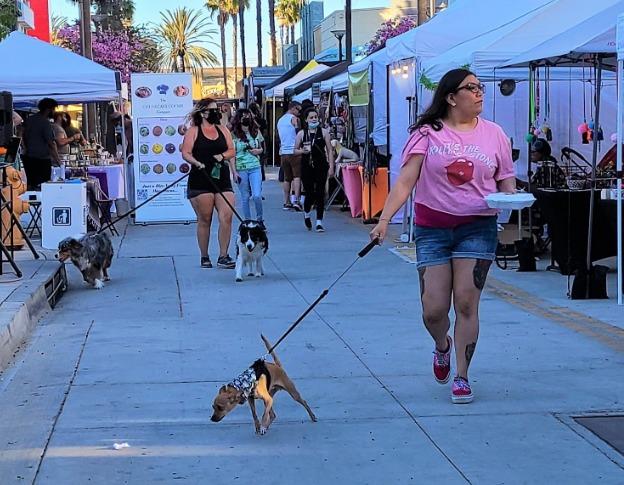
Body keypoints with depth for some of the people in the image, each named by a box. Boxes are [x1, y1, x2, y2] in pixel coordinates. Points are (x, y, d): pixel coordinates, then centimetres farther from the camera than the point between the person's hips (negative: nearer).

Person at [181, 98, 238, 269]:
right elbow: (185, 153, -5)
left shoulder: (223, 130, 14)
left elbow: (232, 151, 12)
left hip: (222, 180, 3)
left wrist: (222, 155, -9)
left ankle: (223, 257, -3)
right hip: (201, 182, -3)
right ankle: (204, 258, 13)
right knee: (204, 220, 1)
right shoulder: (193, 131, 2)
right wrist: (196, 163, -23)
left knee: (226, 217, -9)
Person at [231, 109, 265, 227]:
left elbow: (261, 148, 21)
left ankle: (260, 219, 10)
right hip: (241, 169, -2)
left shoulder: (255, 132, 8)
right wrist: (234, 172, -7)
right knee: (245, 197, 3)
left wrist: (258, 151, -3)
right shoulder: (234, 134, -3)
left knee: (257, 195, -9)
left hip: (255, 168, 2)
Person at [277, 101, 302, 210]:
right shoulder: (294, 118, -5)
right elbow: (299, 134, -7)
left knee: (287, 178, 11)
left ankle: (287, 202, 11)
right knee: (297, 176, -8)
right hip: (294, 151, -7)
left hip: (283, 152, 7)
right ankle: (296, 200, -20)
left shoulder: (280, 120, 18)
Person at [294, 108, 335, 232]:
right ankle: (307, 213, 29)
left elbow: (330, 150, 3)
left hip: (321, 167, 0)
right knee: (309, 194, -1)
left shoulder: (323, 132, 4)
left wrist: (331, 167, -4)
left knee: (320, 194, -3)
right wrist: (302, 151, -11)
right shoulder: (301, 134, 6)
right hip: (306, 167, 0)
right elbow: (295, 150, 11)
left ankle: (319, 222, 1)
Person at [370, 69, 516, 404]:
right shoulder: (428, 133, 0)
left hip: (478, 227, 1)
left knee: (466, 302, -7)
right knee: (433, 309, -1)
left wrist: (511, 197, -12)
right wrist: (385, 219, -18)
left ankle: (461, 377, 6)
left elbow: (507, 181, 11)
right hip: (432, 228, 0)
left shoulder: (493, 133, 6)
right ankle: (442, 346, 34)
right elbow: (406, 180, -7)